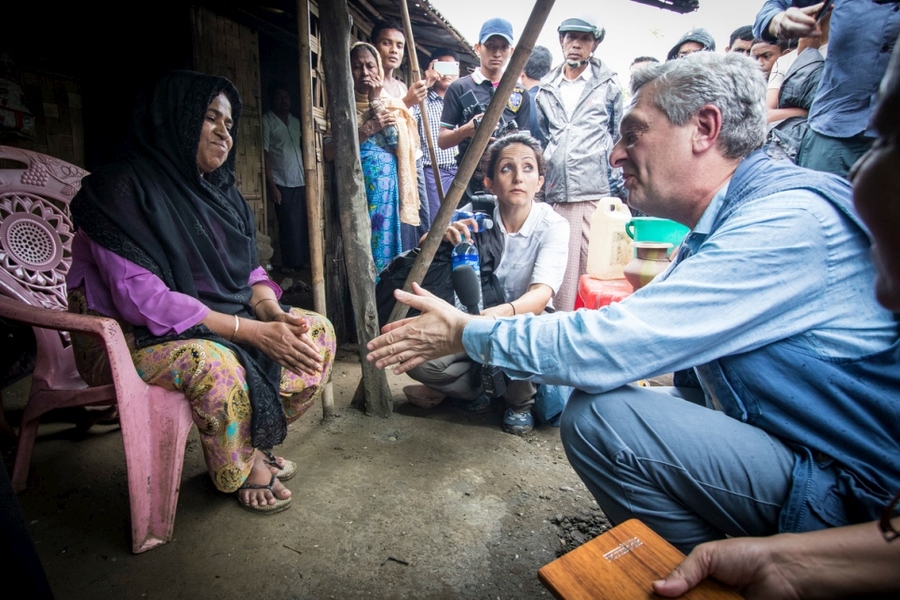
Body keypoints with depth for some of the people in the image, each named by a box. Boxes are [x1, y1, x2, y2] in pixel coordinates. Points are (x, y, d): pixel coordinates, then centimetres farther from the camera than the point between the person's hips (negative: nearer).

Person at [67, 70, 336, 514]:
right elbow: (142, 298, -25)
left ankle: (252, 443, 4)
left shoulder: (219, 189, 7)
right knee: (215, 364, -38)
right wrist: (253, 331, -29)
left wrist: (272, 313, -17)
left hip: (217, 319, 7)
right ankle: (240, 470, -7)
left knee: (318, 334, -7)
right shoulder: (123, 189, -16)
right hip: (132, 335, -7)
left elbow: (249, 269, 6)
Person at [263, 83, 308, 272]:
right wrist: (271, 185, -13)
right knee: (290, 225, -4)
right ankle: (290, 264, 6)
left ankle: (303, 260, 12)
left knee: (304, 224, 2)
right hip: (282, 184, -5)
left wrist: (307, 177, 10)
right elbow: (264, 154, -7)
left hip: (300, 182, 5)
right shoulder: (267, 120, -2)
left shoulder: (295, 121, 16)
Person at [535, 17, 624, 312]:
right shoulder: (546, 89, 16)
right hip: (556, 194, 2)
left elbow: (621, 139, 11)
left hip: (597, 192, -2)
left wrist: (619, 187, 6)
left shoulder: (608, 85, 9)